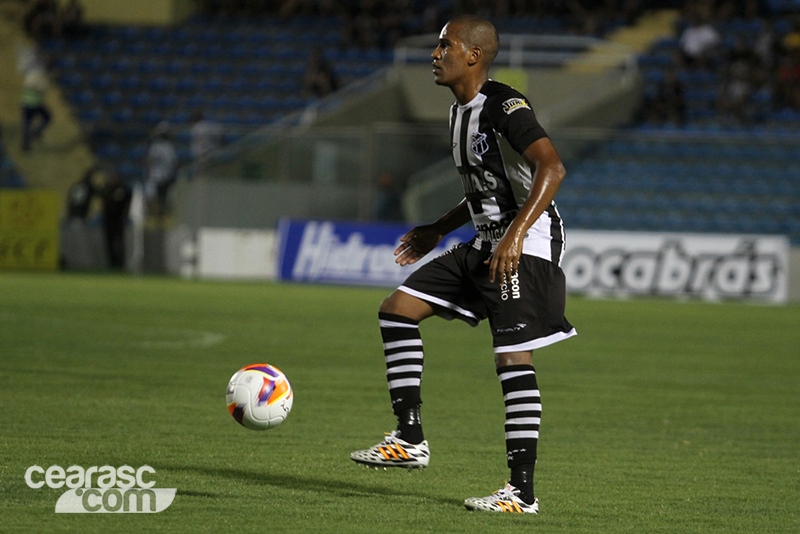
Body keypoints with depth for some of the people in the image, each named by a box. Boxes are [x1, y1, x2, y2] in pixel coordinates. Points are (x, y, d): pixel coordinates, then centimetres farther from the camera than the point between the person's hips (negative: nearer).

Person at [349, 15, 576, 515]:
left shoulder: (504, 107, -17)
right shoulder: (461, 112, 13)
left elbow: (552, 168, -29)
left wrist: (515, 234, -36)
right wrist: (438, 230, 25)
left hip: (526, 245, -10)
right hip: (486, 242, 10)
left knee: (513, 359, -12)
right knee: (397, 309, 6)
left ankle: (523, 490, -8)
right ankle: (411, 439, 9)